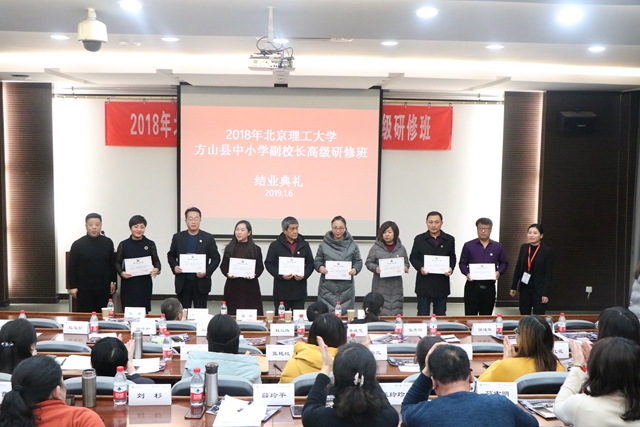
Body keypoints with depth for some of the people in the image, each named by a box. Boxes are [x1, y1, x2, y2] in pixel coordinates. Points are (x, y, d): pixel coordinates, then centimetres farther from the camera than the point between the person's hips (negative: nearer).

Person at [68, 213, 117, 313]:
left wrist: (113, 281, 9)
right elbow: (72, 267, -2)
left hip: (103, 288, 2)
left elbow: (112, 263, 9)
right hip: (84, 289, -2)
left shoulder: (108, 243, 2)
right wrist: (72, 286, -4)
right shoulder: (77, 244, -4)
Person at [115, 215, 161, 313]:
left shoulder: (150, 244, 7)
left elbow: (156, 261, 12)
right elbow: (117, 262, 10)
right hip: (128, 284, 0)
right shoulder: (123, 244, 5)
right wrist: (121, 272, -9)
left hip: (145, 284, 1)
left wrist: (157, 269, -9)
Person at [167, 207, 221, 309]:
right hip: (183, 282, 1)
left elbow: (216, 258, 2)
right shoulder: (177, 237, 5)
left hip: (201, 282, -1)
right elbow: (170, 255, 13)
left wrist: (207, 272, -13)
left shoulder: (208, 238, 0)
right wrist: (174, 267, -7)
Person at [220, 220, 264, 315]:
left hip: (250, 286, -1)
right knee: (232, 314, 0)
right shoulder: (229, 248, 9)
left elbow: (260, 267, 4)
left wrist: (254, 275, -15)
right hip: (232, 286, 1)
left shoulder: (256, 249, 5)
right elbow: (223, 265, 10)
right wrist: (228, 274, -9)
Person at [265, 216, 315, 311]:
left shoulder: (304, 245, 8)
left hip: (299, 290, 2)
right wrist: (280, 275, -14)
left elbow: (310, 263, 10)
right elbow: (269, 264, 1)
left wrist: (304, 275, -9)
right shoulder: (275, 245, 1)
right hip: (281, 290, -2)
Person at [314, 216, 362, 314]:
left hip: (346, 288, 1)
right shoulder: (324, 244, 4)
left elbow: (358, 261, 11)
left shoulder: (352, 244, 5)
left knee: (345, 314, 2)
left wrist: (355, 269, -9)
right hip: (327, 288, 0)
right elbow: (317, 261, 11)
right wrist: (320, 267, -11)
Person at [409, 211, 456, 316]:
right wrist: (420, 268, -14)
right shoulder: (419, 239, 4)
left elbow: (453, 258, 10)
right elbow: (413, 257, 5)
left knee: (440, 315, 9)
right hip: (424, 283, -1)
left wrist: (451, 268, -10)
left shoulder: (449, 240, 7)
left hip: (442, 283, 1)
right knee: (423, 315, 3)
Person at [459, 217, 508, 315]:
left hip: (489, 287, 2)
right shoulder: (468, 246, 2)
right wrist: (467, 273, -14)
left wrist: (499, 272, -8)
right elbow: (462, 263, 4)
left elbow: (504, 263, 12)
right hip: (472, 286, -2)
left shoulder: (498, 246, 7)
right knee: (470, 316, -1)